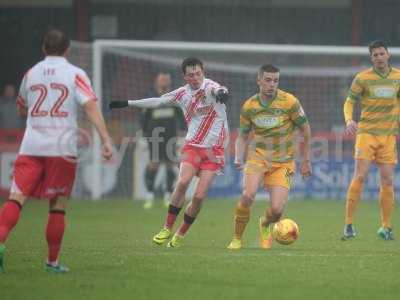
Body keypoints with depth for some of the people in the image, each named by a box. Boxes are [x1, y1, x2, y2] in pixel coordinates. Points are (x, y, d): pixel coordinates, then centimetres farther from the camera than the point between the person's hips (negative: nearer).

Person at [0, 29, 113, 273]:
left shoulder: (31, 74, 12)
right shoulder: (75, 74, 2)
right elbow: (91, 107, -11)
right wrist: (106, 140, -15)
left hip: (31, 146, 2)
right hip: (62, 148, -2)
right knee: (58, 206, 9)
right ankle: (53, 261, 10)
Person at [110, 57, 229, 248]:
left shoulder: (209, 87, -10)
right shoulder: (182, 93, 7)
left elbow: (216, 89, -35)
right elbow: (158, 102, 21)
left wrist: (221, 92, -60)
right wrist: (128, 103, 25)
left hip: (213, 150, -3)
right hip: (192, 146, 3)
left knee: (199, 196, -8)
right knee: (183, 182, -21)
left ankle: (180, 235, 10)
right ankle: (167, 229, -9)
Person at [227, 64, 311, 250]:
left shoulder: (289, 102, -10)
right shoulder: (249, 106, -2)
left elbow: (305, 130, 1)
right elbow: (243, 136, 10)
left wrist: (306, 161, 3)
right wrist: (238, 159, -8)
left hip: (283, 162, -1)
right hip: (257, 157, 1)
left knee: (277, 209, -12)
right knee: (247, 196, -25)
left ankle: (265, 225, 26)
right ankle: (237, 238, -5)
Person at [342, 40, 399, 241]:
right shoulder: (362, 78, -3)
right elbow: (349, 102, -3)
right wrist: (349, 120, -23)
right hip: (366, 132, -3)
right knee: (360, 176, -14)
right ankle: (348, 224, -10)